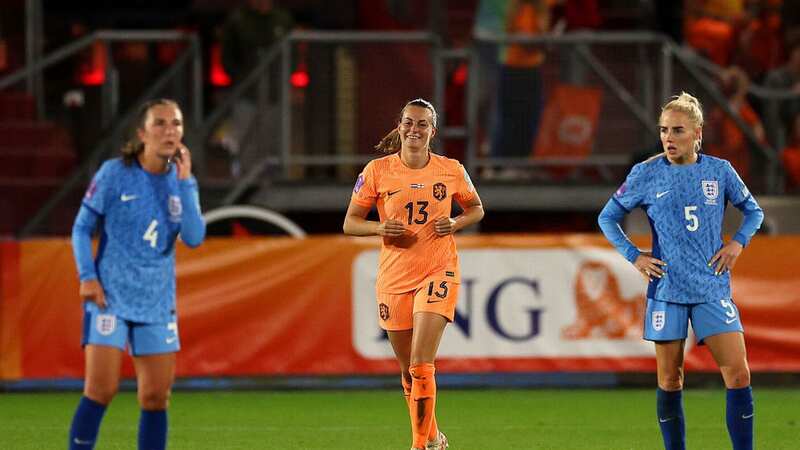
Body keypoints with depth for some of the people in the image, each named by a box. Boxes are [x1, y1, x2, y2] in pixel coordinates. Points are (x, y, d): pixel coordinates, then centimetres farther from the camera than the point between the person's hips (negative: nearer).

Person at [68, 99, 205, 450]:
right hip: (111, 298, -4)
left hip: (157, 302, 4)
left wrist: (185, 182, -13)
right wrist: (87, 276, -11)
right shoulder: (114, 174, -6)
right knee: (101, 389, -14)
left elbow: (194, 238, -9)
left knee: (156, 397, 3)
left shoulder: (181, 181, 4)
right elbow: (82, 227, 1)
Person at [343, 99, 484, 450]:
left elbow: (476, 208, 16)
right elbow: (350, 223, 3)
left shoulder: (451, 171, -1)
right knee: (408, 371, 12)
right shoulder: (377, 171, -2)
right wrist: (381, 227, -17)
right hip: (393, 278, 2)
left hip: (438, 273, -2)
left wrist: (455, 223, -6)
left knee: (421, 365, -17)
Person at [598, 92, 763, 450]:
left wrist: (738, 242, 0)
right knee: (670, 380, 3)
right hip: (666, 289, -1)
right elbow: (608, 217, 11)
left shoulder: (719, 171, 2)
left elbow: (753, 211, 17)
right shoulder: (646, 174, -1)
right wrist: (633, 256, 0)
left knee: (738, 374, -9)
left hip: (713, 288, 1)